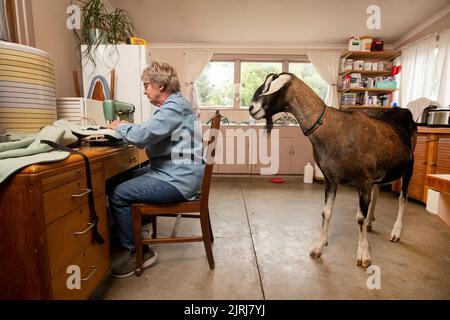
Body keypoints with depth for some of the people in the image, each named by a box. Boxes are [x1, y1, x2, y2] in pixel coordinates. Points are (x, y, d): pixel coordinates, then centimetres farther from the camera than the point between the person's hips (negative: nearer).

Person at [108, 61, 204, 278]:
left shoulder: (173, 108, -18)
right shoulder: (174, 104, 17)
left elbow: (141, 136, -26)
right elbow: (149, 135, 18)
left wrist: (120, 127, -5)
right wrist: (125, 128, 5)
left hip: (178, 179, -11)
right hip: (175, 172, 11)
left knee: (118, 195, -12)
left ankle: (139, 252, 2)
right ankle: (125, 233, 31)